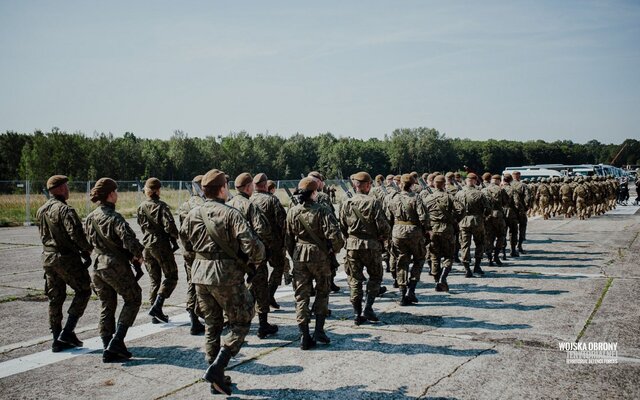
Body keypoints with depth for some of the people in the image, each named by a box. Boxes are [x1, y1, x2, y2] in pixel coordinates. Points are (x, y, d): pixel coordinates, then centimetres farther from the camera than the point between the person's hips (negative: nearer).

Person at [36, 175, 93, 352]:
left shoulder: (41, 211, 10)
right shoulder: (65, 210, -16)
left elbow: (43, 235, 14)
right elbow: (76, 234, -24)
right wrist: (88, 248, -7)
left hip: (48, 258, 8)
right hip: (67, 258, -8)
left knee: (55, 298, 13)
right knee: (83, 291, 7)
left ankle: (57, 339, 18)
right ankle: (67, 332, 0)